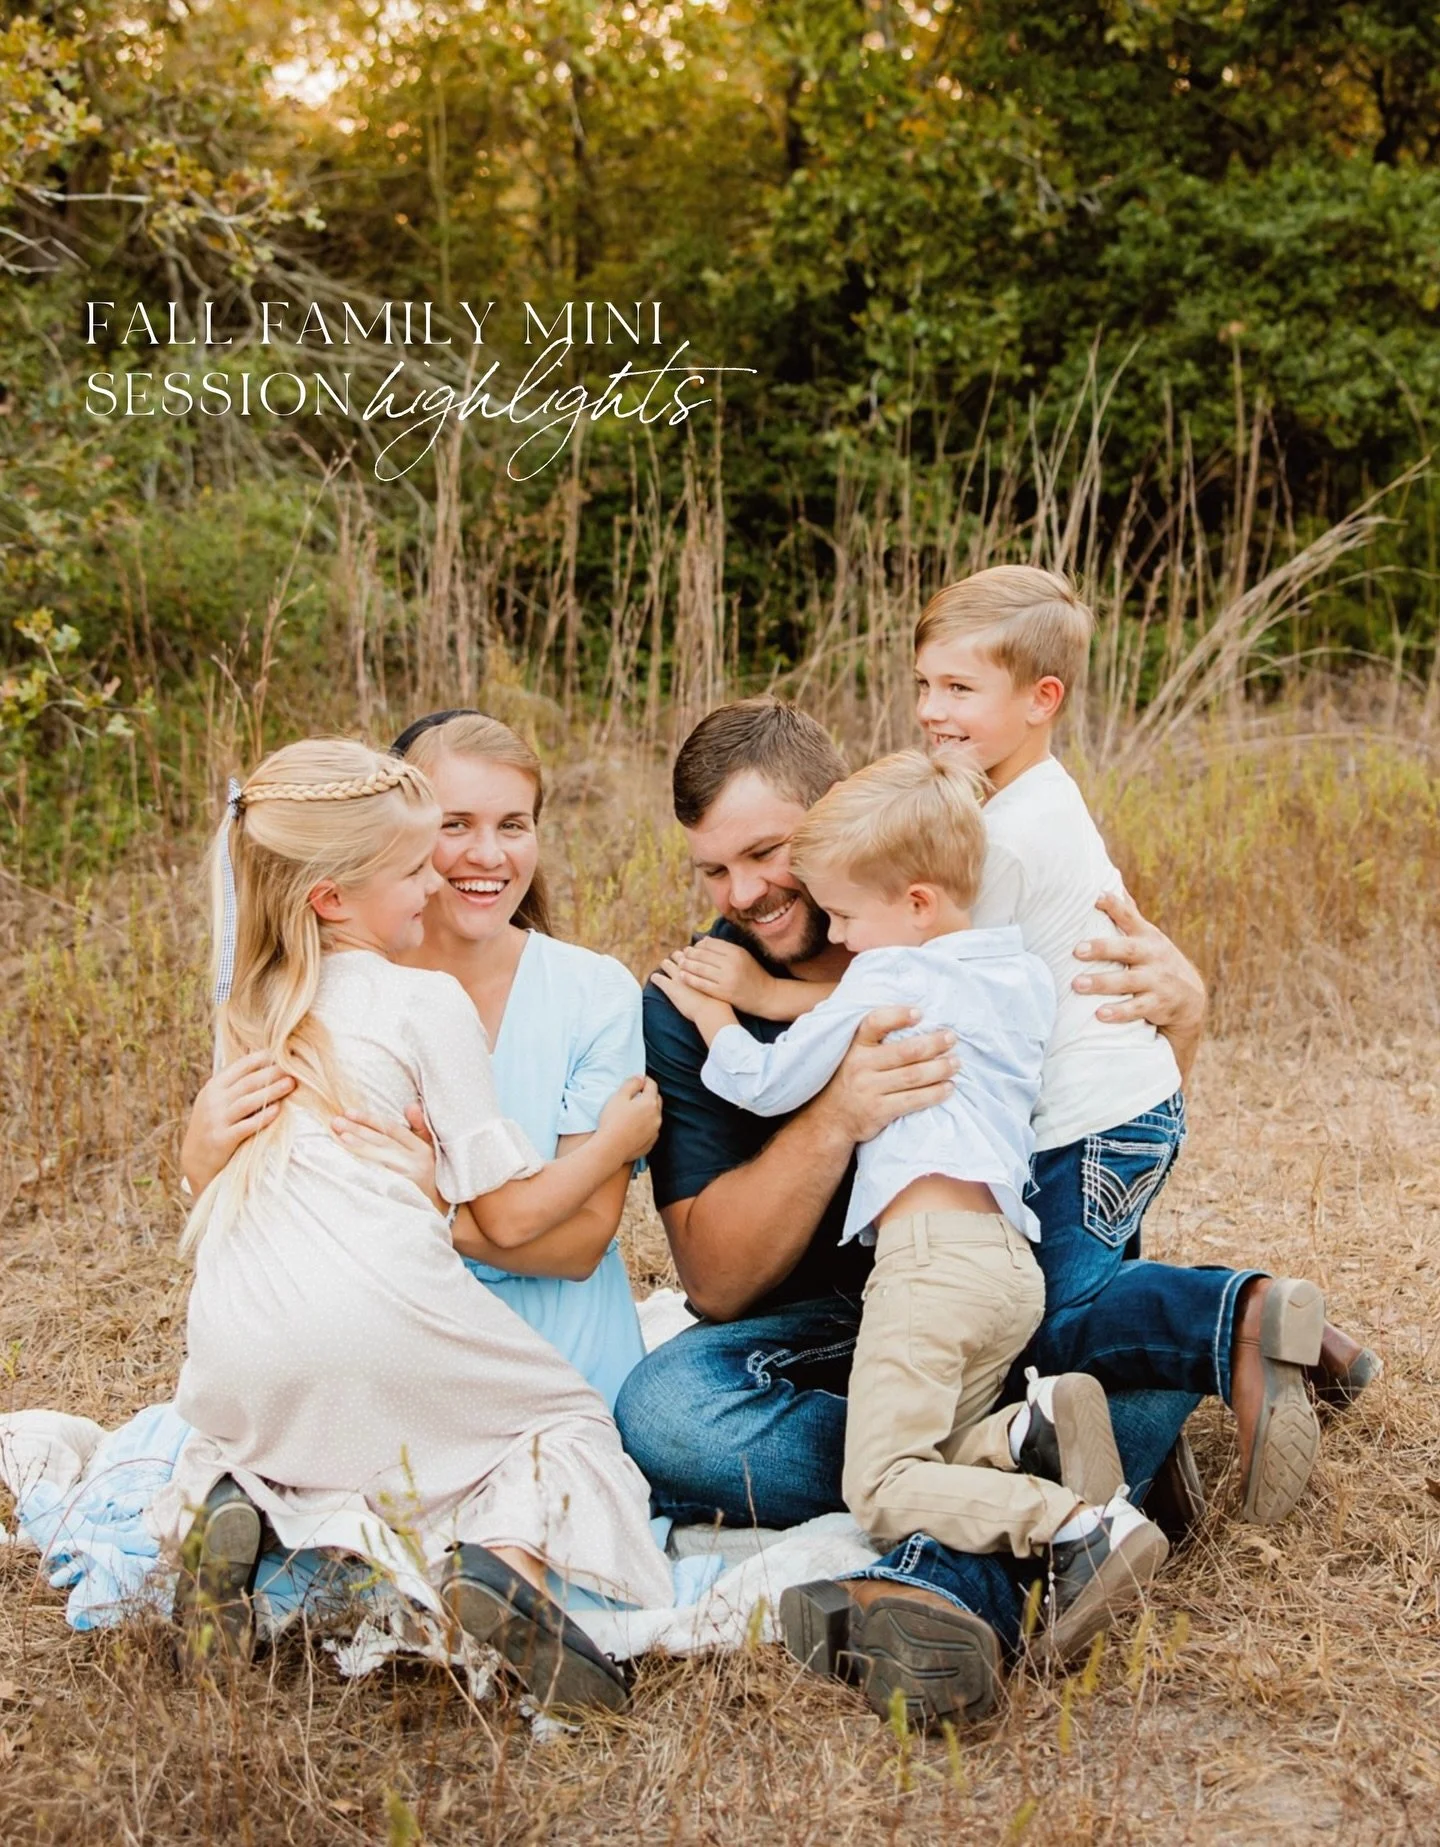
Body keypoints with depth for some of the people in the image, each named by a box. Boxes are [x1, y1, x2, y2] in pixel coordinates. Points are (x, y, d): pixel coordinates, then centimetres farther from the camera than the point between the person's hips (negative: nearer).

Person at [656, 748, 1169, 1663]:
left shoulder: (885, 981, -2)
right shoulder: (1027, 976, 20)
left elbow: (769, 1086, 8)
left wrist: (714, 1019, 24)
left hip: (933, 1251, -9)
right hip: (1012, 1257, 9)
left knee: (884, 1488, -12)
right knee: (931, 1464, 10)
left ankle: (1084, 1526, -28)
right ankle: (1034, 1429, -14)